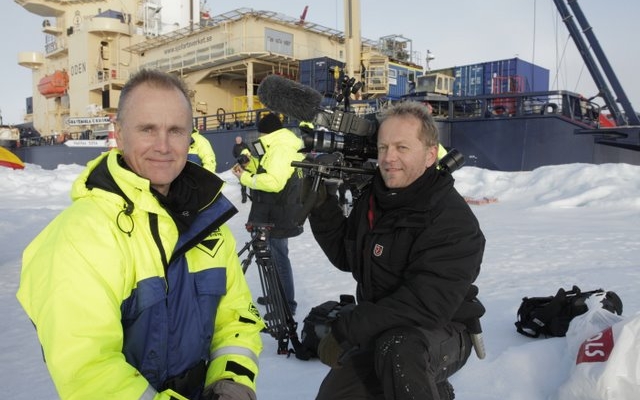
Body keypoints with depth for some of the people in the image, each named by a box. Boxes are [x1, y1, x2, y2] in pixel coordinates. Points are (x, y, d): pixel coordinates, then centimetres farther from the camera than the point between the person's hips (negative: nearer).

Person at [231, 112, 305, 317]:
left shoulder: (281, 148, -20)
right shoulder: (283, 145, 13)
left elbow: (274, 182, -29)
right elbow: (270, 171, 18)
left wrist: (246, 178, -17)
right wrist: (249, 169, 4)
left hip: (278, 215, -11)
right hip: (277, 212, 11)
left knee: (278, 257, -2)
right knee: (275, 255, 20)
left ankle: (287, 304, 8)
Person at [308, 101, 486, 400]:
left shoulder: (453, 220, -23)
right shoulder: (373, 197, 1)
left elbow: (425, 307, -30)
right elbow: (346, 256, 9)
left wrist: (345, 329, -26)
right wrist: (321, 204, -4)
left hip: (442, 334, -7)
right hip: (379, 333, 8)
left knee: (398, 349, -38)